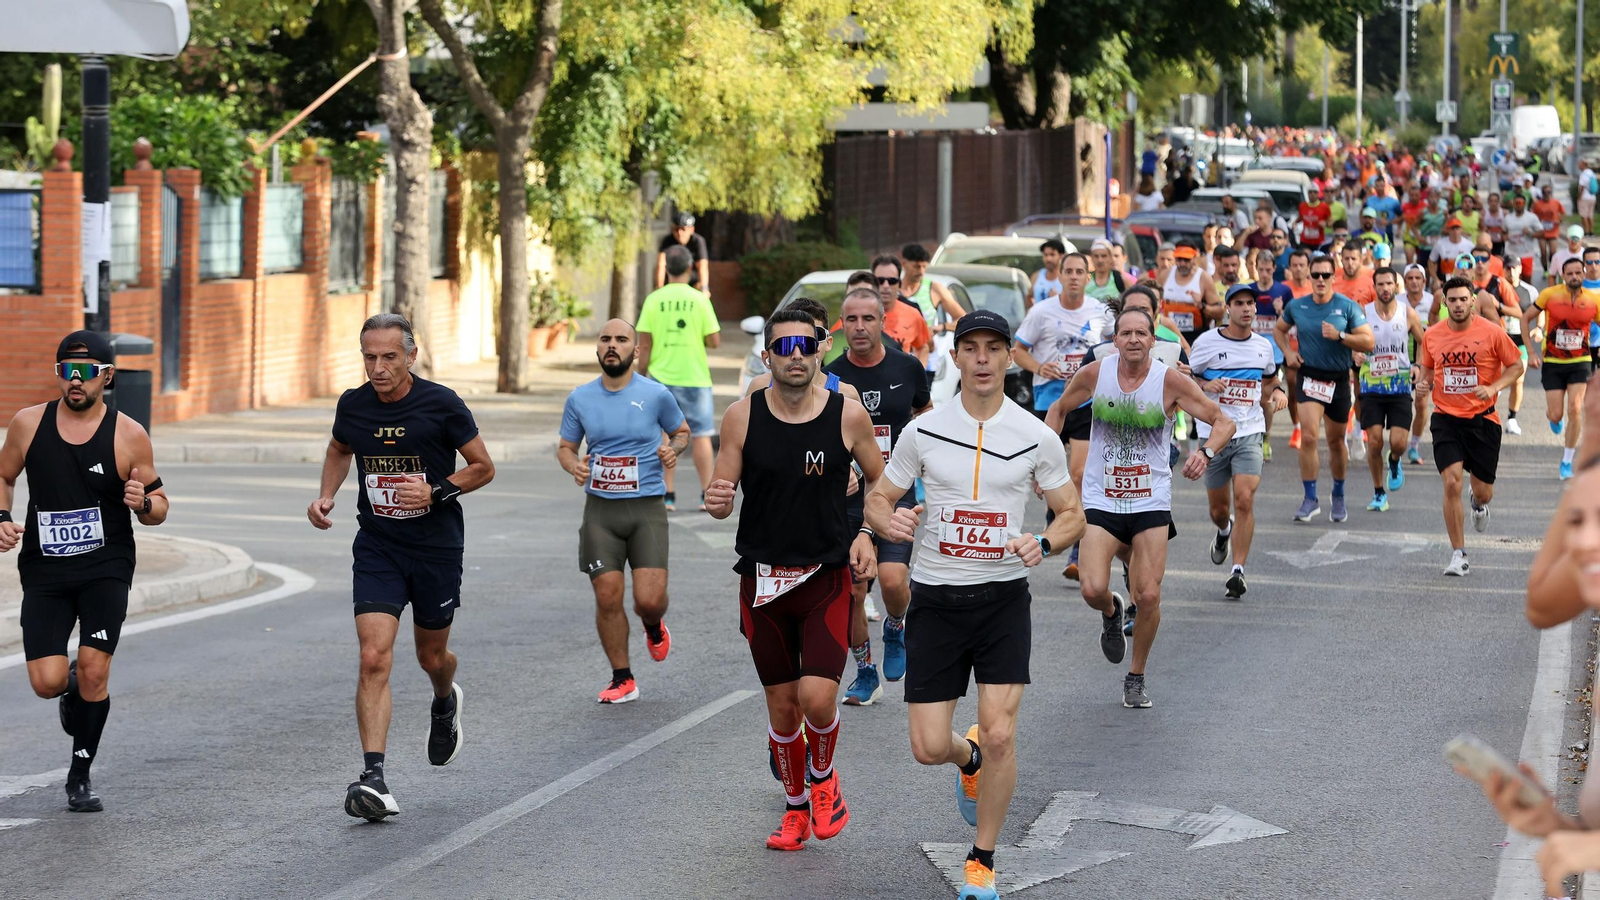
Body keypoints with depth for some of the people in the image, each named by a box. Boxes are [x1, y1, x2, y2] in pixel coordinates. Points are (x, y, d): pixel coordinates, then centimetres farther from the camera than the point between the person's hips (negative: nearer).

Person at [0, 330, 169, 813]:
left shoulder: (129, 436, -4)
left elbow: (158, 507, 4)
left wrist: (143, 503, -19)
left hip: (106, 569, -1)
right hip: (44, 572, 1)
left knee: (94, 672, -12)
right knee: (48, 683, -9)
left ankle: (81, 775, 9)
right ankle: (72, 686, 31)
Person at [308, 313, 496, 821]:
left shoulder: (441, 405, -11)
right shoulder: (352, 406, -2)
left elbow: (484, 468, -1)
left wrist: (436, 492, -17)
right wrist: (326, 495, 4)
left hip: (437, 546, -1)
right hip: (377, 550, 1)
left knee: (432, 656, 15)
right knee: (374, 659, -15)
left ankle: (446, 703, 54)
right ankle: (373, 779, -20)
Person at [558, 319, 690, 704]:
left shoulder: (656, 394, -1)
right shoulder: (580, 398, 5)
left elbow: (681, 430, 15)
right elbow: (565, 447, 15)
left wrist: (673, 448, -7)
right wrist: (573, 465, -8)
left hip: (647, 507, -2)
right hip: (600, 509, 2)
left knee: (649, 598, -11)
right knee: (607, 597, -2)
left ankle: (653, 626, 28)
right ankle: (622, 680, 14)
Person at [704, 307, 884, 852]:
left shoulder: (848, 415, -5)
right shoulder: (742, 417, -4)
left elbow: (879, 481, 10)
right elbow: (722, 498, 0)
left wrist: (867, 533, -6)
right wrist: (716, 502, -23)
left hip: (827, 576, -1)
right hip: (763, 579, 2)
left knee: (817, 697, -15)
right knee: (782, 705, 9)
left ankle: (824, 777, 16)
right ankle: (796, 808, 31)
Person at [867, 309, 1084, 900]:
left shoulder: (1035, 436, -2)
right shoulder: (923, 432, -1)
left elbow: (1072, 515, 7)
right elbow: (877, 500, 7)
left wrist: (1043, 543, -15)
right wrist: (890, 521, -17)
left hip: (1003, 599, -1)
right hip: (935, 601, 1)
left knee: (999, 734, -13)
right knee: (929, 747, -2)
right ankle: (969, 759, 38)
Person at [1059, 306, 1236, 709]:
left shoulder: (1171, 381, -9)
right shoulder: (1094, 374, -5)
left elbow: (1223, 422, -4)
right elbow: (1059, 410, 14)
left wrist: (1206, 453, -24)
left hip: (1151, 503, 0)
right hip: (1101, 500, 0)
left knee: (1149, 597, -5)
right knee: (1093, 590, -16)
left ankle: (1136, 678, 18)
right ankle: (1112, 614, 23)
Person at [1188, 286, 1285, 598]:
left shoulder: (1263, 346, 7)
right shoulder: (1207, 342, -2)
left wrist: (1277, 391, 1)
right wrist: (1206, 385, -16)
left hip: (1249, 434, 0)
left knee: (1244, 500, -18)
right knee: (1219, 508, 10)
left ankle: (1238, 570, -13)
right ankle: (1224, 531, 49)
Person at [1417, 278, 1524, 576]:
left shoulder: (1492, 333, -7)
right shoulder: (1432, 335, 1)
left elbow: (1516, 365, 1)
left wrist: (1494, 387, -15)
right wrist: (1424, 382, -5)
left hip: (1483, 419, -1)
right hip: (1446, 418, 1)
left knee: (1483, 493, 7)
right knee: (1451, 484, -14)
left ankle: (1479, 505, 49)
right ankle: (1458, 554, -3)